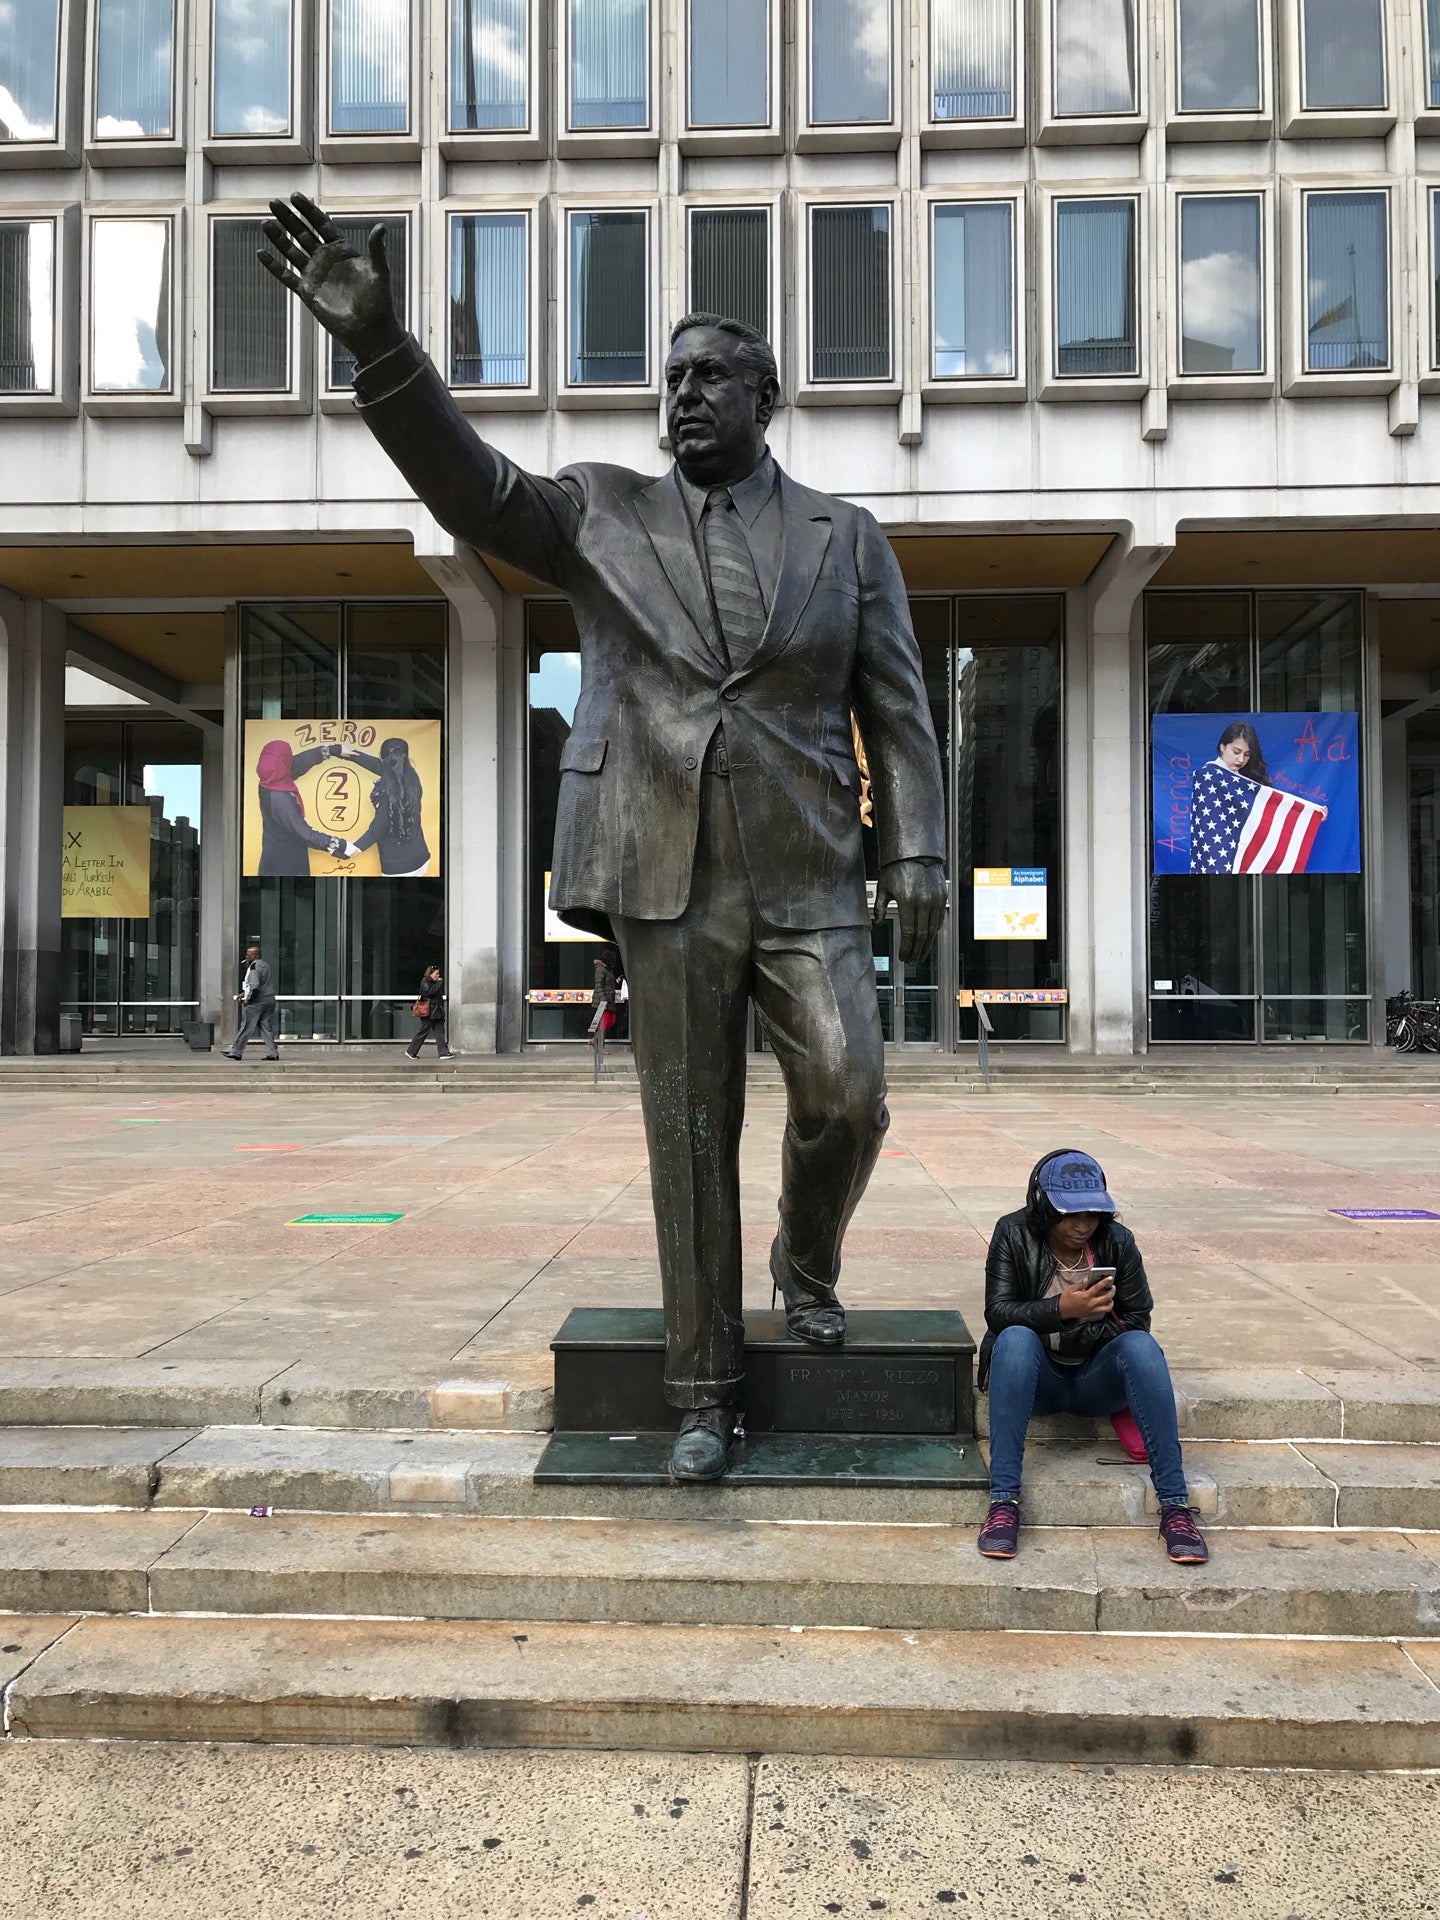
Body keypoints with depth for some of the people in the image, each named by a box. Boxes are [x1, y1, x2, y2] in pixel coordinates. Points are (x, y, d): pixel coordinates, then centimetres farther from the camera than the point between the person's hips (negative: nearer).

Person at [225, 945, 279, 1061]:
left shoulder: (254, 967, -13)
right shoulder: (266, 964, 16)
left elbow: (254, 987, -22)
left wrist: (247, 999, -13)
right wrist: (244, 994, 21)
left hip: (256, 1002, -8)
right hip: (269, 1001, 8)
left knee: (246, 1028, 1)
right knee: (267, 1028, 8)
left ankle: (236, 1052, 10)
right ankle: (273, 1053, 3)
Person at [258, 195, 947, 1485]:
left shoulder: (848, 539, 10)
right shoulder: (602, 516, 10)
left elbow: (898, 713, 7)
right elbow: (468, 485, -4)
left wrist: (920, 857, -3)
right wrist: (378, 343, -17)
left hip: (807, 878, 0)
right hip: (666, 879, 0)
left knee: (846, 1095, -14)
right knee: (690, 1137, 3)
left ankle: (808, 1260, 21)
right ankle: (705, 1392, 17)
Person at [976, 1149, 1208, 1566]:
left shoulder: (1117, 1242, -2)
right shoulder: (1014, 1235, -5)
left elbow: (1136, 1321, -2)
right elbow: (998, 1312, -14)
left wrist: (1078, 1337, -18)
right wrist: (1061, 1309, -30)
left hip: (1096, 1379, 1)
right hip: (1037, 1378, -1)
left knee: (1141, 1345, -29)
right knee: (1015, 1339, -34)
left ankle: (1174, 1506, -30)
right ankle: (1003, 1502, -36)